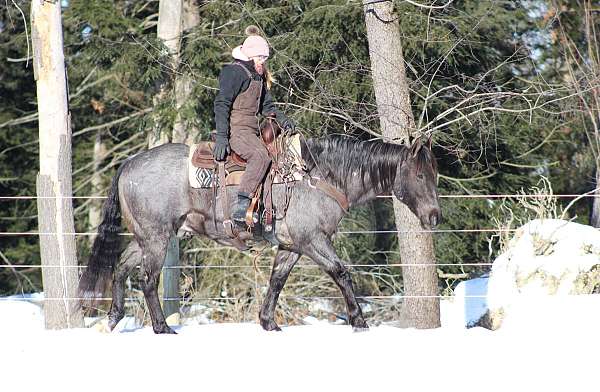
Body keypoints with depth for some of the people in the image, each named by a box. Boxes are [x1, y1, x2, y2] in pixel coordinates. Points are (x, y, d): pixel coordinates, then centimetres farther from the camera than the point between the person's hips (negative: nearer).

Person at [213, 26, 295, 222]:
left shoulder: (259, 77, 21)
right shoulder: (235, 72, -9)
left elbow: (266, 106, 27)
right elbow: (221, 104, -14)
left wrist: (281, 118, 5)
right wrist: (221, 136, -22)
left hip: (251, 131, 10)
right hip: (236, 129, -10)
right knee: (260, 156, -32)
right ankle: (241, 206, -37)